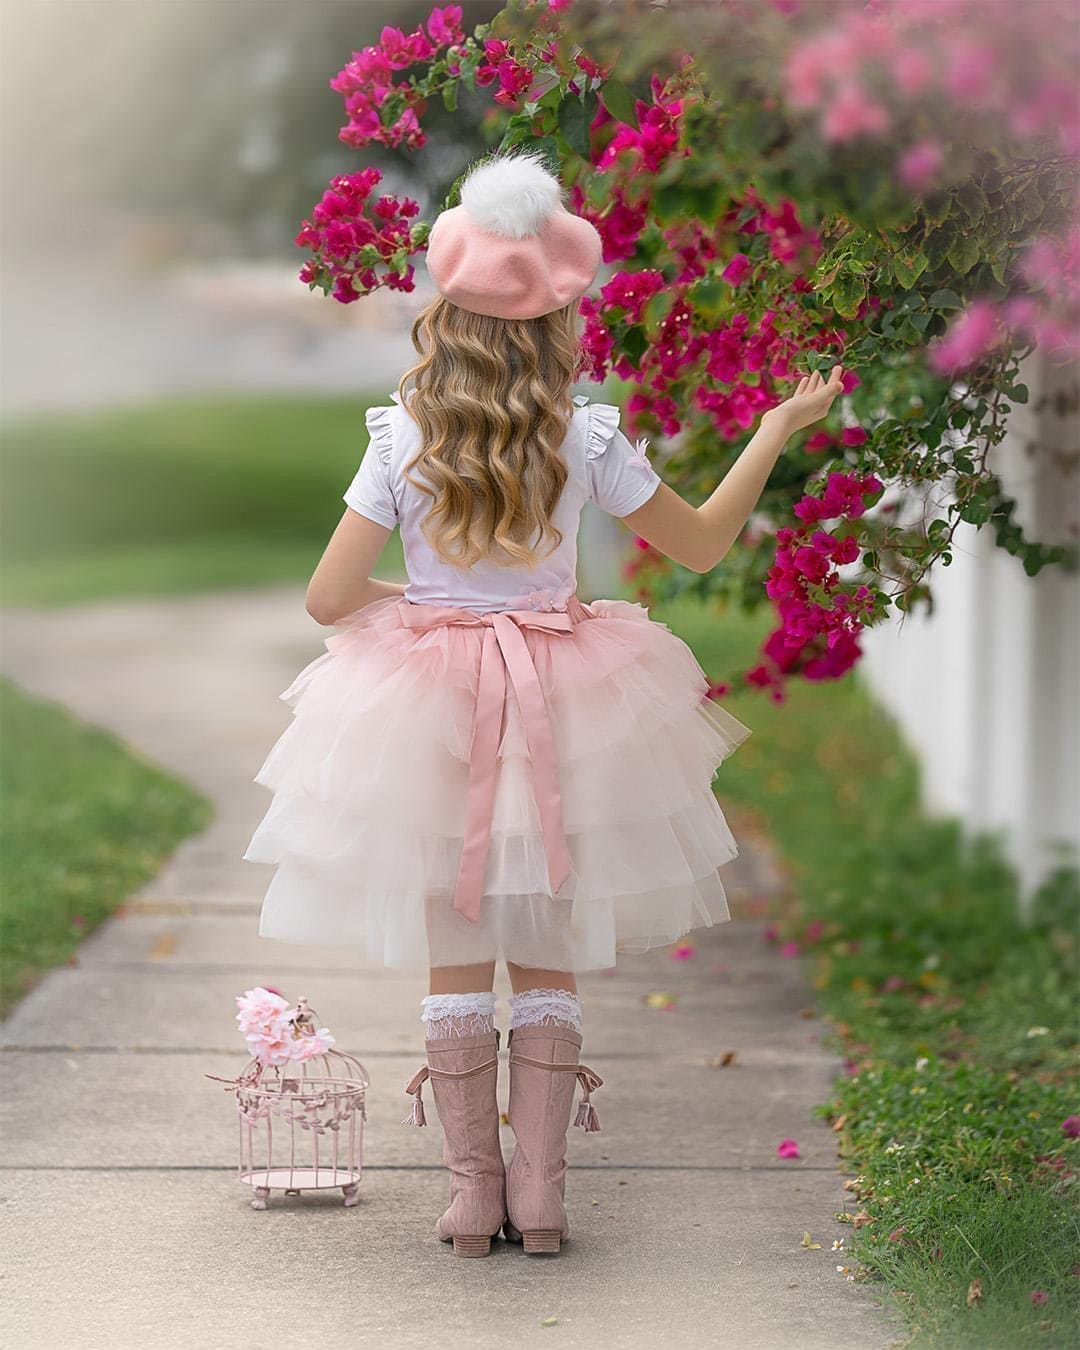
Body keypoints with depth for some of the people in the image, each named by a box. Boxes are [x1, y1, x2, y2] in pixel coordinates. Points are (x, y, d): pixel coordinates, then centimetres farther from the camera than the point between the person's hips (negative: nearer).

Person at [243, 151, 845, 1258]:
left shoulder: (402, 444, -8)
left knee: (454, 964, 10)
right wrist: (778, 430, 14)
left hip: (427, 718, 0)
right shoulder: (588, 440, -8)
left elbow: (328, 597, -8)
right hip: (559, 717, 0)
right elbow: (702, 545, 4)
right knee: (548, 961, 11)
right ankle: (540, 1193, 10)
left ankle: (472, 1192, 11)